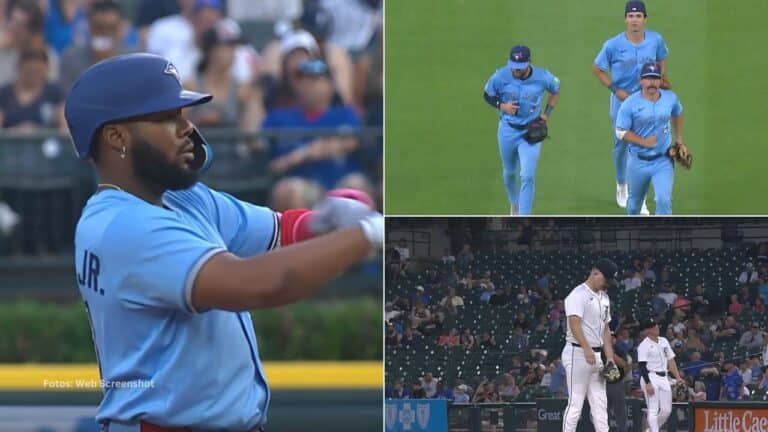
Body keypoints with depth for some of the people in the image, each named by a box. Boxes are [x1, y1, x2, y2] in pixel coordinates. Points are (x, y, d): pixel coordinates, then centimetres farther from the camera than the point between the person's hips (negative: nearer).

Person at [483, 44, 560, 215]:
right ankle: (514, 204, 49)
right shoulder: (500, 77, -16)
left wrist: (546, 113, -2)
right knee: (510, 172, 20)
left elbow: (556, 90, 7)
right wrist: (502, 106, -17)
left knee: (528, 176, -12)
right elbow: (487, 95, 2)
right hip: (508, 130, 2)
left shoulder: (543, 77, -15)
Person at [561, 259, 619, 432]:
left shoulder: (604, 297, 17)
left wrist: (610, 359, 12)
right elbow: (574, 323, -24)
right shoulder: (579, 294, -11)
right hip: (577, 353, -9)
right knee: (576, 402, -10)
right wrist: (587, 349, -36)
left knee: (600, 404, 6)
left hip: (596, 356, 9)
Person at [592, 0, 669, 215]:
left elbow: (662, 60, 14)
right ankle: (621, 186, 40)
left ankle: (640, 199, 2)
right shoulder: (614, 45, -15)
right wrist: (615, 89, -10)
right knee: (621, 144, 15)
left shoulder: (656, 40, -7)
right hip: (622, 100, -1)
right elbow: (597, 68, -3)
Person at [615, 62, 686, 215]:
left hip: (663, 162, 1)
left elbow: (677, 114, 20)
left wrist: (679, 141, 18)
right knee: (635, 201, 19)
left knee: (664, 200, -18)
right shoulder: (630, 104, -13)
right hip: (639, 162, -1)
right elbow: (621, 132, -11)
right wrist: (644, 142, -20)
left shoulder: (670, 98, -2)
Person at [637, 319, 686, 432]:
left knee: (666, 410, 5)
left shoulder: (664, 341, 15)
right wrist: (648, 383, -22)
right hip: (651, 377, -7)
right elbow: (642, 366, -13)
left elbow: (670, 360, 18)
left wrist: (678, 377, 9)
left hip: (664, 378, 7)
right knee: (653, 410, -10)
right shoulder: (644, 345, -7)